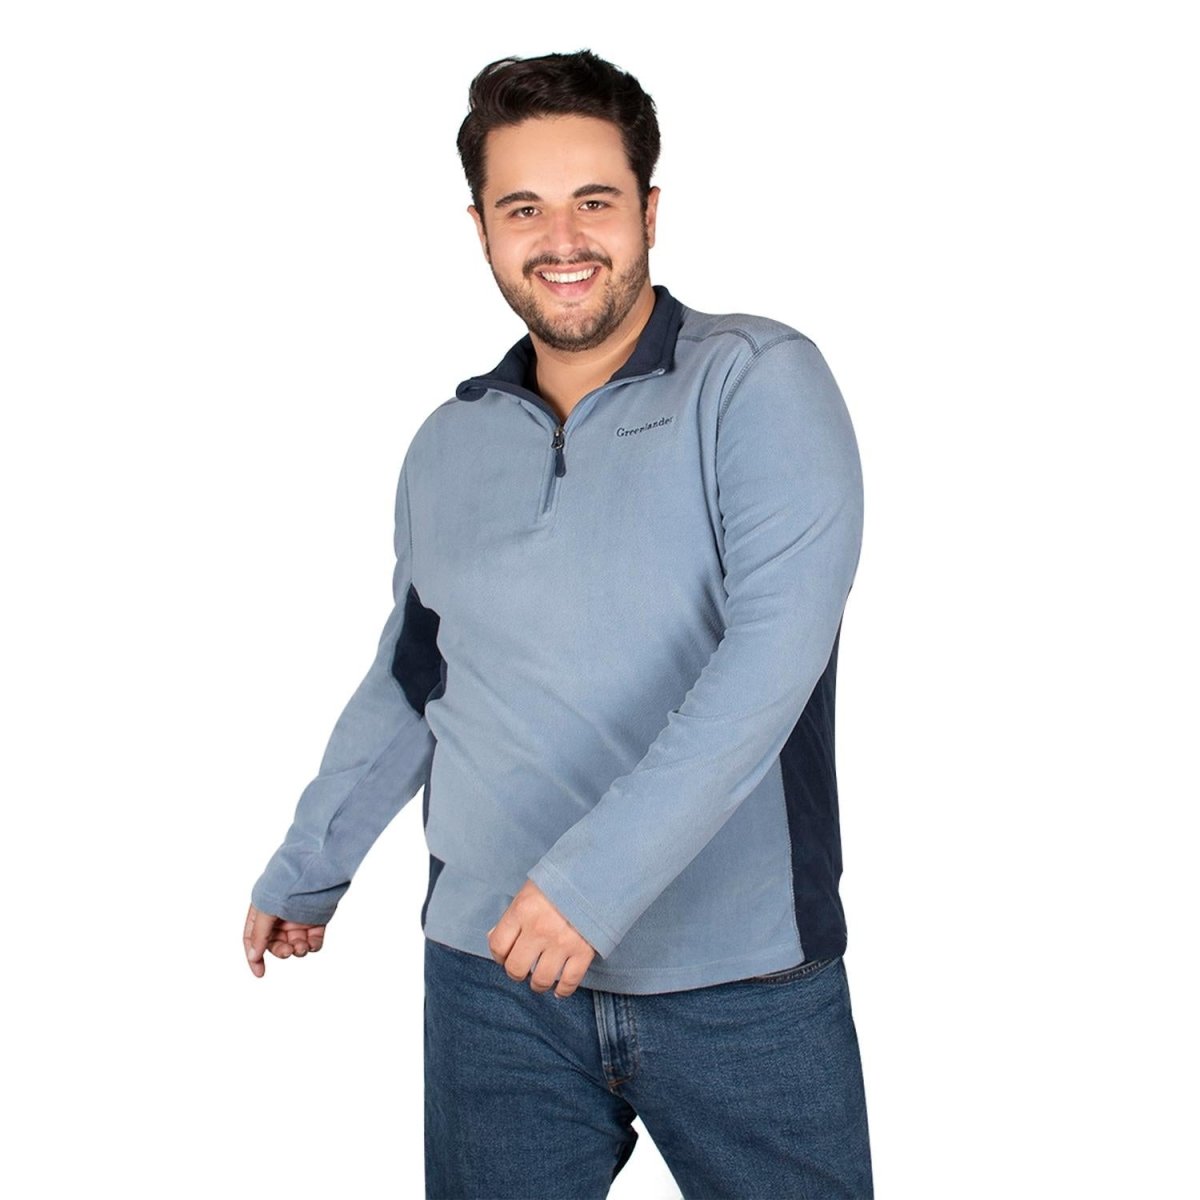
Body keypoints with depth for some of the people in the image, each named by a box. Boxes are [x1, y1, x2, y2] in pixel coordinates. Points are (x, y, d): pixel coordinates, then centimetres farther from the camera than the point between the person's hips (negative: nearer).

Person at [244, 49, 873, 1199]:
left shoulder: (758, 381, -7)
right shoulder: (447, 446, 8)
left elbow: (779, 641, -19)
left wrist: (597, 869, -27)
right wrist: (304, 871, 25)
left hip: (744, 983, -3)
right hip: (492, 976, 4)